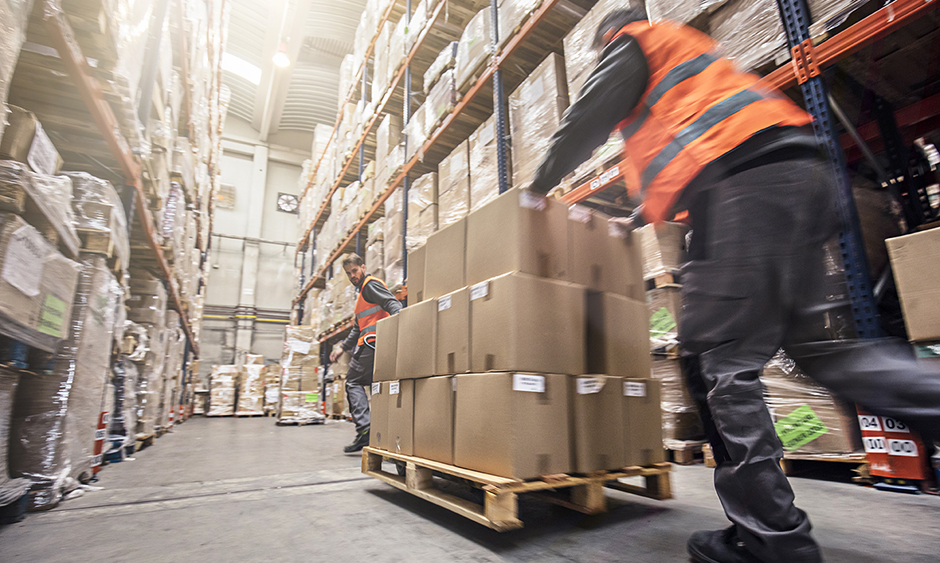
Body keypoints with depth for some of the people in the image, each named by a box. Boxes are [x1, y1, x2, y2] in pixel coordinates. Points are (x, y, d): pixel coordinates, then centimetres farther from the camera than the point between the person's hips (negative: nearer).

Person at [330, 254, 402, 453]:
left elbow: (393, 304, -19)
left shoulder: (371, 284, -1)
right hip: (373, 343, 10)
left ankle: (364, 429, -12)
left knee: (353, 381, -4)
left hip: (373, 341, -10)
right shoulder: (362, 291, 30)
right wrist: (343, 348, 28)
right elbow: (358, 328, 32)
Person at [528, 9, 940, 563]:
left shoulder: (634, 42, 15)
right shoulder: (686, 48, 40)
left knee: (721, 362, -10)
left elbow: (586, 121, 2)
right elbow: (680, 156, 41)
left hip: (744, 183, -10)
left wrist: (540, 183, 15)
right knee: (812, 340, 10)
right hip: (800, 173, 10)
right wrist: (641, 217, 47)